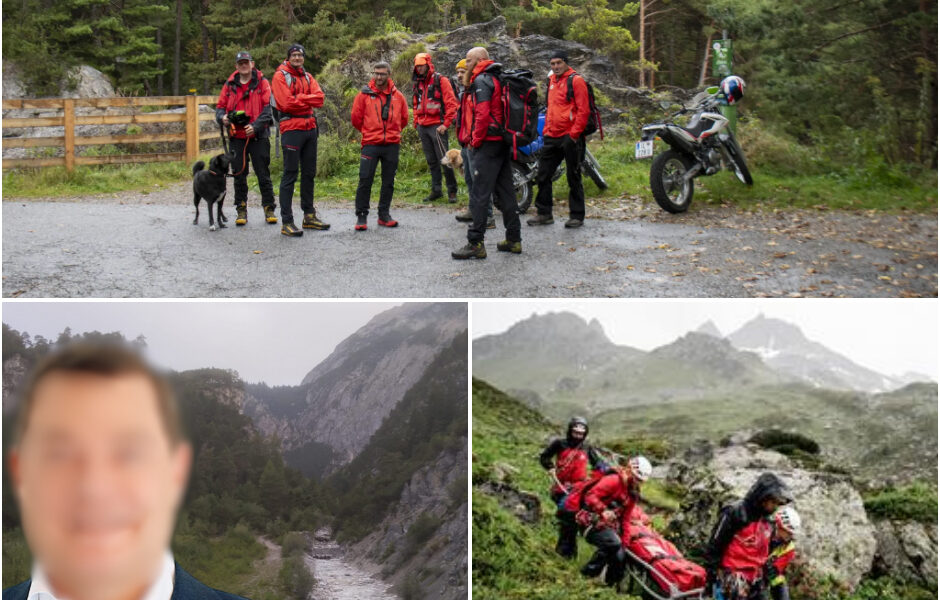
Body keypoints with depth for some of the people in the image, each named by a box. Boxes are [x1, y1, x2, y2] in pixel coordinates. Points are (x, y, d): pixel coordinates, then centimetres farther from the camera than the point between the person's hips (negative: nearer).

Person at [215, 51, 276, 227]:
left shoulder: (262, 83, 3)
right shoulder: (230, 85, 11)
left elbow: (268, 107, -6)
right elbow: (220, 107, 15)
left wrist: (256, 126, -18)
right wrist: (222, 117, -9)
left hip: (258, 136, -3)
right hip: (236, 137, 3)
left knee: (263, 174, -1)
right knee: (239, 175, 5)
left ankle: (269, 209, 7)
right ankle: (241, 210, 13)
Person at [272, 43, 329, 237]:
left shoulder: (307, 77, 16)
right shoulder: (280, 76, -4)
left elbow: (319, 99, 2)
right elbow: (286, 103, -16)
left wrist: (299, 98, -10)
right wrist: (307, 100, -4)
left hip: (310, 128, 7)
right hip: (291, 129, -7)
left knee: (309, 173, 14)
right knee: (290, 175, -9)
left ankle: (309, 216, 24)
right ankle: (286, 222, -9)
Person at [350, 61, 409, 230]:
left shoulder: (397, 96, 6)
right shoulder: (365, 95, -1)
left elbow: (404, 118, 16)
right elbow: (356, 118, 4)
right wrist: (368, 132, 10)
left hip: (392, 145, 3)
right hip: (370, 145, -3)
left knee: (389, 182, 8)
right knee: (365, 181, -6)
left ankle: (384, 215, 18)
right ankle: (361, 216, 2)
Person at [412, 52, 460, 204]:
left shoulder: (441, 81, -3)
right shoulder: (417, 83, 16)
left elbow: (451, 104, -8)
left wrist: (446, 124, -14)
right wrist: (416, 124, 17)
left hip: (437, 126, -6)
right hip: (423, 127, 6)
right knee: (431, 161, 9)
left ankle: (452, 191, -1)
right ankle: (436, 190, 14)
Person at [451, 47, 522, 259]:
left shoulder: (481, 80, -10)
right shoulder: (497, 79, 18)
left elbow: (482, 114, -20)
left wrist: (475, 140, -11)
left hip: (487, 144, -10)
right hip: (502, 142, 10)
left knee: (479, 194, -9)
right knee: (505, 192, 12)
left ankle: (475, 243, -10)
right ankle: (514, 239, 17)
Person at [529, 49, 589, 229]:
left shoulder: (576, 80, -8)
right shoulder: (552, 80, 16)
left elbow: (583, 110, -13)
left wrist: (574, 134, -17)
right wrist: (546, 130, 17)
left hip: (570, 137, -8)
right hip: (552, 137, 8)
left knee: (573, 177, 0)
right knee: (543, 175, 8)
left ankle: (576, 216, 8)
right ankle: (544, 213, 18)